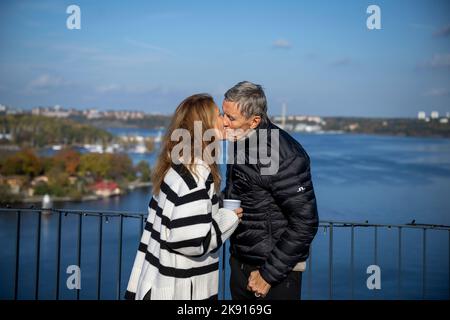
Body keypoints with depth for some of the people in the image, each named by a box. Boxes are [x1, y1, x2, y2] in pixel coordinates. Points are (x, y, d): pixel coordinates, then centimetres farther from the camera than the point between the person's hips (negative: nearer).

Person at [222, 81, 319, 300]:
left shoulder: (284, 158, -24)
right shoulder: (239, 141, 3)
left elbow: (305, 223, -23)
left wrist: (269, 274, -19)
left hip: (276, 270, -8)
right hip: (240, 261, 8)